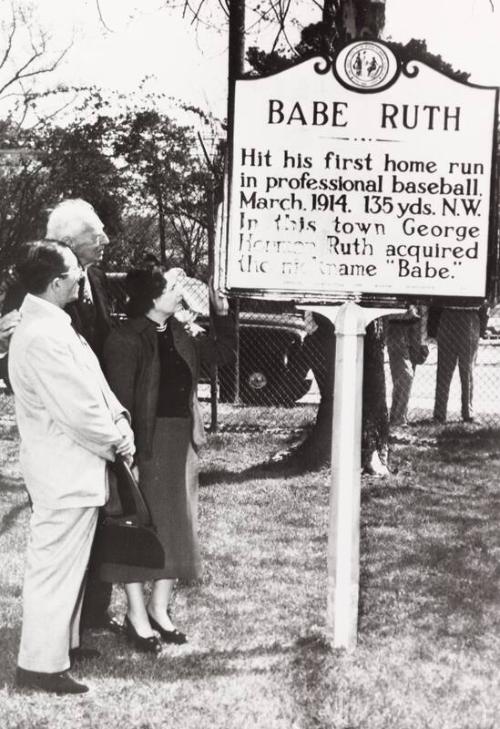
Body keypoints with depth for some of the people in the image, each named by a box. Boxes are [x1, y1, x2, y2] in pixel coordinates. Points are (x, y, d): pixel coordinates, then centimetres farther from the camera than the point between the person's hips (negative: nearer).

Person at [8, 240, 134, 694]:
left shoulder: (53, 325, 9)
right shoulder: (43, 336, -25)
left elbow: (93, 384, 13)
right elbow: (78, 410, -25)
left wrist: (118, 420, -2)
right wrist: (117, 439, -9)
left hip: (73, 468, 11)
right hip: (64, 472, -11)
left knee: (68, 562, 21)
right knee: (56, 566, -2)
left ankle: (63, 642, 35)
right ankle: (40, 664, 8)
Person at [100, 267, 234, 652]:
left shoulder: (180, 333, 7)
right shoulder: (127, 339, -16)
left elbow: (224, 351, 19)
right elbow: (120, 399, -17)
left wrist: (221, 311, 8)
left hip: (182, 442, 8)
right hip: (145, 443, -8)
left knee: (176, 527, 13)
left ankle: (160, 609, 27)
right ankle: (137, 615, 15)